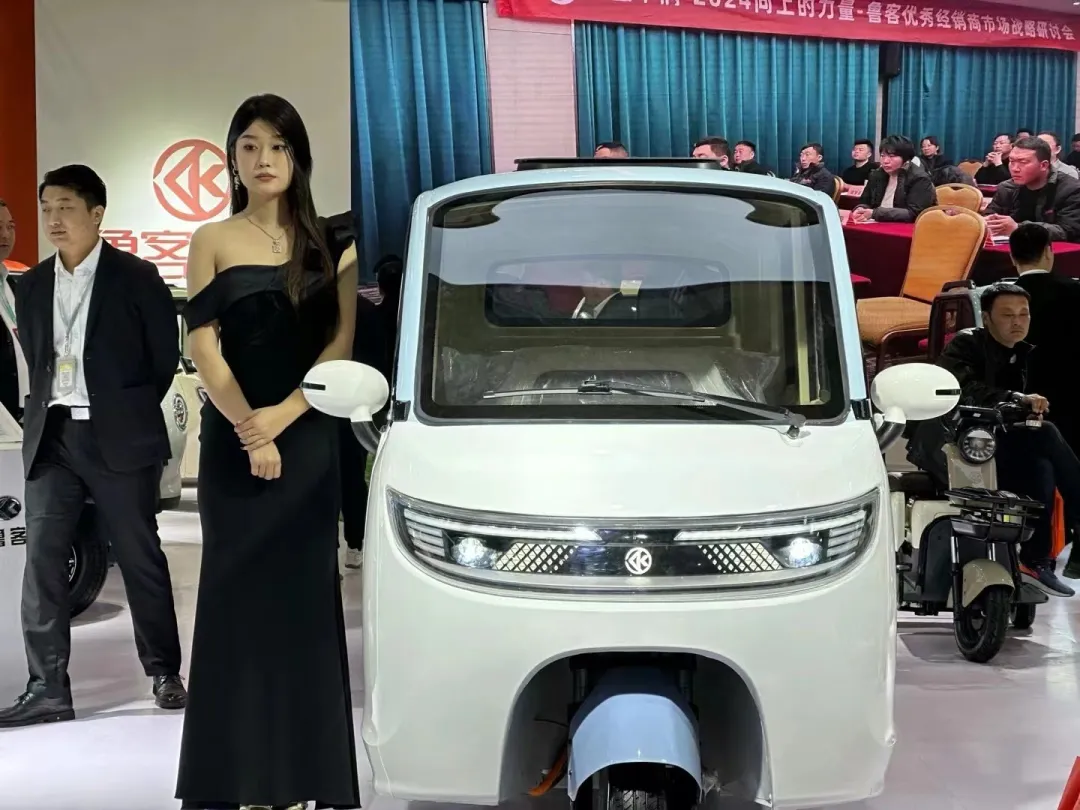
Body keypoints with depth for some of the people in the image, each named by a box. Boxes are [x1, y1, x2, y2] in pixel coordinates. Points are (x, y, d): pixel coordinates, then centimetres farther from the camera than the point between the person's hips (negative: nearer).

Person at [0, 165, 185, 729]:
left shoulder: (136, 278, -3)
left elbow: (165, 357, -1)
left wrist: (130, 414, 3)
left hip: (118, 439, -5)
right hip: (50, 438, 5)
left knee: (140, 559, 3)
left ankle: (164, 672, 17)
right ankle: (47, 688, 4)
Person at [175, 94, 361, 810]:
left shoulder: (330, 245, 8)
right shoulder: (212, 242, 8)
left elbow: (342, 342, -1)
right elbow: (204, 346, 0)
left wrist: (280, 417, -12)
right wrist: (247, 427, -11)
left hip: (308, 436, 0)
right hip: (234, 436, 0)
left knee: (304, 593, 1)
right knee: (237, 594, 1)